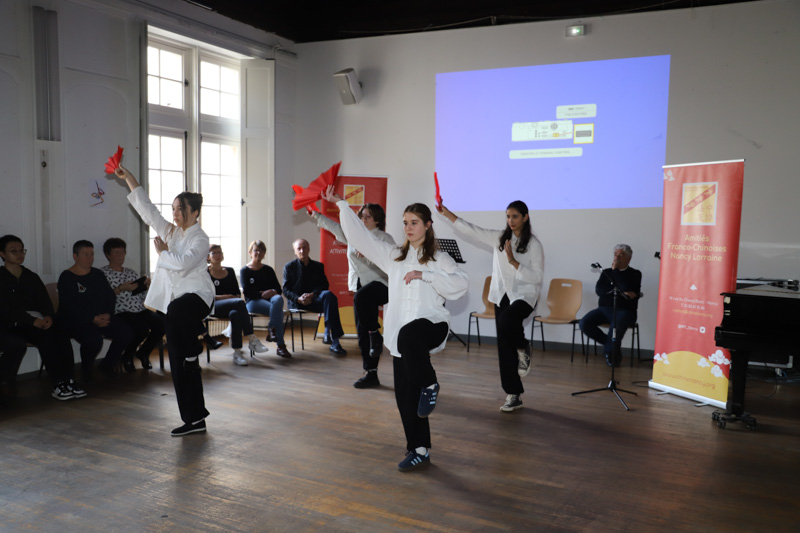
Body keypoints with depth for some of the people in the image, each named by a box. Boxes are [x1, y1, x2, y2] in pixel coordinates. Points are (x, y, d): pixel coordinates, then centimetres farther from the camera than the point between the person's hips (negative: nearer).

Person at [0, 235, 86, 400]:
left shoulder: (31, 277, 16)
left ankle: (65, 381, -26)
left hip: (29, 325, 4)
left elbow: (45, 302, 9)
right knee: (18, 344, -34)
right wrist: (32, 321, -23)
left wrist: (49, 316, -14)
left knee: (61, 336, -22)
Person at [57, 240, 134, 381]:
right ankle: (86, 369, -2)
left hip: (101, 318, 6)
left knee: (126, 332, -15)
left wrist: (108, 314, -9)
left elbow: (111, 296, 11)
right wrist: (93, 319, -22)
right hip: (75, 321, -6)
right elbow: (69, 306, -14)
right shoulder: (66, 277, -4)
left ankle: (106, 365, 6)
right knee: (94, 339, -35)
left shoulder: (97, 274, 16)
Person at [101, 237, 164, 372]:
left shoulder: (131, 272, 24)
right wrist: (121, 288, -17)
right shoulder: (103, 274, 4)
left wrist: (146, 285, 4)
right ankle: (127, 356, 0)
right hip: (121, 312, -6)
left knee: (161, 323, -21)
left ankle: (143, 352, 7)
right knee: (142, 328, -33)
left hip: (140, 310, 6)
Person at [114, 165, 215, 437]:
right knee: (179, 364, 4)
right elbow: (146, 208, 8)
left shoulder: (199, 239, -7)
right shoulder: (169, 231, 12)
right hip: (174, 302, 6)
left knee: (176, 310, -43)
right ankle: (194, 419, 11)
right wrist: (129, 179, 3)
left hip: (196, 296, -6)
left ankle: (194, 348, -12)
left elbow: (183, 263, -22)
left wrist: (163, 251, -6)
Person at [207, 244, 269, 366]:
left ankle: (237, 352, -39)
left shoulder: (229, 271, 22)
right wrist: (222, 297, -14)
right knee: (239, 303, -35)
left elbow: (237, 292, 19)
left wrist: (237, 298, -5)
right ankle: (252, 339, -36)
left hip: (231, 307, 4)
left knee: (235, 314, -37)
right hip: (213, 307, -4)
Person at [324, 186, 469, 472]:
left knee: (408, 334, -40)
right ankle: (419, 450, 19)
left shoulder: (439, 258, 3)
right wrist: (340, 204, 9)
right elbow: (361, 236, 13)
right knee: (405, 395, 4)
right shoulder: (394, 256, 15)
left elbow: (461, 284, -11)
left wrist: (424, 274, -15)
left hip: (431, 326, -5)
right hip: (401, 335, 5)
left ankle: (429, 385, -16)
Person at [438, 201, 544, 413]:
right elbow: (471, 230, 1)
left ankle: (523, 349, -3)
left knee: (506, 320, -36)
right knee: (505, 347, 3)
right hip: (502, 296, 4)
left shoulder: (533, 244, -6)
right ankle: (513, 395, 13)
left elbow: (537, 277, -10)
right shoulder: (500, 237, 5)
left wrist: (513, 262, -19)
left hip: (524, 296, -4)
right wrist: (446, 213, -6)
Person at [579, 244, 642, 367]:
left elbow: (626, 288, -14)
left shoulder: (635, 274, 7)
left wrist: (616, 270, -7)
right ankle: (612, 344, -5)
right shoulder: (606, 272, 18)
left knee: (617, 324, -39)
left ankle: (609, 350, -12)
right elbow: (599, 290, 0)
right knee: (584, 323, -23)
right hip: (604, 308, 4)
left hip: (624, 311, -4)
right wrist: (620, 292, -10)